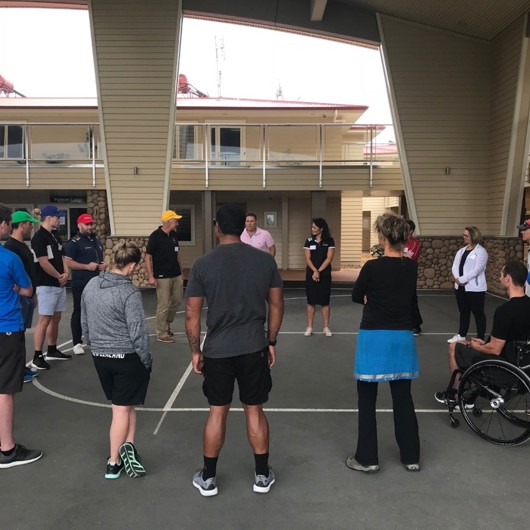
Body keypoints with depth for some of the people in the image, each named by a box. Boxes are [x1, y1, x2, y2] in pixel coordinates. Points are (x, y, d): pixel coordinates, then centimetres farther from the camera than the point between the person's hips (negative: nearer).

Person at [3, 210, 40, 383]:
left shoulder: (23, 245, 14)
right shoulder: (10, 246, -16)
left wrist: (33, 294, 23)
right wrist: (22, 293, -21)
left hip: (27, 296, 10)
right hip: (19, 297, -10)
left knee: (21, 332, 15)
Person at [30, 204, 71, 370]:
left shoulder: (56, 236, 14)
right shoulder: (39, 237, -14)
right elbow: (43, 263, -19)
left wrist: (66, 273, -1)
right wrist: (59, 276, -7)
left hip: (59, 285, 9)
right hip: (47, 286, -9)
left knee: (55, 319, 14)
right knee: (44, 320, -8)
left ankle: (52, 351, 25)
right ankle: (37, 357, -2)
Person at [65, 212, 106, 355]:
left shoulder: (96, 240, 16)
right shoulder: (74, 242, -8)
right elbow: (68, 262, -15)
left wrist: (104, 264, 4)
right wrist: (87, 266, -21)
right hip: (81, 284, -7)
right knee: (79, 312, 0)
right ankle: (77, 343, 7)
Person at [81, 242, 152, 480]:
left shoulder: (90, 285, 1)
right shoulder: (130, 293, -20)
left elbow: (85, 324, 10)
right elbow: (138, 333, -17)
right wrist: (147, 361, -4)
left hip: (100, 357, 6)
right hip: (127, 357, -6)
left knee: (125, 405, 18)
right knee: (122, 409, 7)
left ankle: (128, 446, 16)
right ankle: (114, 462, 16)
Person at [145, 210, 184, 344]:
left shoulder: (174, 235, 7)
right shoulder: (155, 236, -12)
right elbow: (148, 257, -12)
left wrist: (180, 270, 18)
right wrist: (150, 276, -17)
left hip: (176, 275, 7)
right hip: (162, 276, -7)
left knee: (177, 300, 14)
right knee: (164, 305, -3)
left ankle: (167, 324, 35)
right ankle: (161, 334, 9)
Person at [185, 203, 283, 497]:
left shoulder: (203, 264, -8)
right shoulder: (265, 260, -2)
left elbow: (192, 313, -5)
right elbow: (276, 305, 3)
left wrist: (195, 351, 5)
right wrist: (271, 342, 14)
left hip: (217, 349, -1)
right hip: (254, 347, 1)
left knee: (217, 411, 12)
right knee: (254, 409, 13)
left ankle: (208, 478, 26)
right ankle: (262, 475, 25)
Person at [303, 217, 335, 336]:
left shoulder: (329, 241, -2)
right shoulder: (309, 241, 3)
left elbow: (329, 258, -7)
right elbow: (307, 258, -1)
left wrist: (319, 271, -12)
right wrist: (315, 271, -14)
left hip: (324, 275, -1)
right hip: (311, 274, 2)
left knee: (325, 302, 3)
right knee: (311, 301, 4)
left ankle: (326, 327, 12)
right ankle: (309, 327, 11)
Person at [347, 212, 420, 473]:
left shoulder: (373, 267, -14)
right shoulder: (411, 267, 1)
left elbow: (356, 297, 1)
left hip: (374, 337, -5)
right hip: (402, 336, 5)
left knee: (367, 399, 8)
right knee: (403, 397, 15)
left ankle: (367, 458, 16)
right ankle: (411, 457, 25)